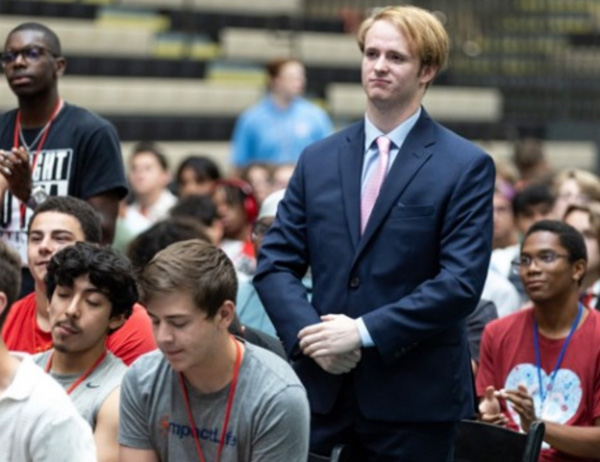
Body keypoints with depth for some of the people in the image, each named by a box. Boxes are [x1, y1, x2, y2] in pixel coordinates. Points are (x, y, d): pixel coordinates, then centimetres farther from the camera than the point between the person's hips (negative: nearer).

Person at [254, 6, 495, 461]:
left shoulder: (467, 166, -2)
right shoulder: (318, 159, 11)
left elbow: (462, 282, -11)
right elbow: (275, 263, 8)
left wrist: (364, 331, -16)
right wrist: (309, 332, -10)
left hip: (415, 400, -3)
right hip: (322, 389, 4)